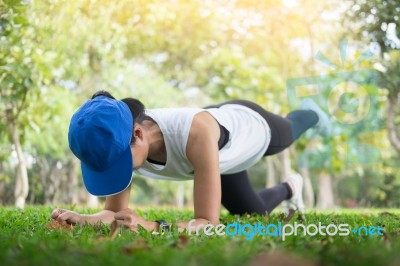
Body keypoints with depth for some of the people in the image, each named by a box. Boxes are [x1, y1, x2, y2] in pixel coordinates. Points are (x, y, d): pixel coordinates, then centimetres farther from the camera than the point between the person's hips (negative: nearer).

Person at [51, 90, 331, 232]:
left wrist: (153, 226, -67)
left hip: (250, 123, -5)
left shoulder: (195, 133, -55)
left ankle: (311, 114, 70)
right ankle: (289, 188, 62)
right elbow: (115, 210, -27)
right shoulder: (121, 142, -37)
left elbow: (209, 222, -51)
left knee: (290, 134, 33)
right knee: (253, 211, 28)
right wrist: (85, 219, -49)